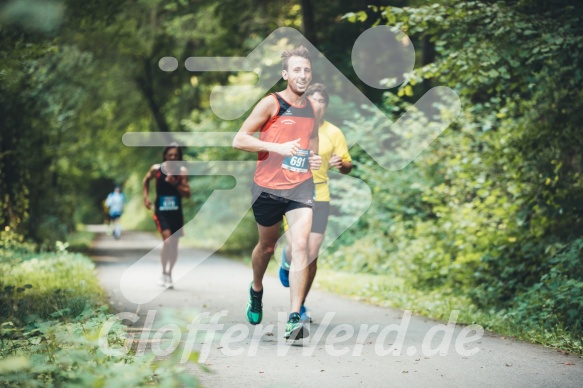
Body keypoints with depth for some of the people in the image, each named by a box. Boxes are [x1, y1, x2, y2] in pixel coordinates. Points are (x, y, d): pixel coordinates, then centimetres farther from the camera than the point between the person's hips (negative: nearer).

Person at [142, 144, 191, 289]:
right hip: (161, 211, -2)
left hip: (176, 212, 2)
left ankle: (169, 273, 25)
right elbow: (146, 180, 15)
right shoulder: (156, 169, -5)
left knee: (174, 244, 8)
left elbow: (187, 194, -8)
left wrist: (175, 184, -21)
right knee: (167, 240, -18)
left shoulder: (182, 172, -4)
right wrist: (146, 197, 6)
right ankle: (164, 273, -1)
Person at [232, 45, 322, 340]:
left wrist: (315, 159, 5)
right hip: (268, 186, -2)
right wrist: (278, 148, -21)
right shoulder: (271, 103, -7)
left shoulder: (313, 108, 8)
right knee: (267, 245, 15)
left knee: (300, 245, -15)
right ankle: (256, 290, 47)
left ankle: (294, 319, -16)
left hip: (301, 186, 2)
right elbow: (239, 140, -11)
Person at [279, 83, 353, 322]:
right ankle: (287, 262, 30)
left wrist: (341, 164, -16)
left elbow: (348, 166, 6)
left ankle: (300, 305, 15)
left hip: (320, 197, 1)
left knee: (312, 255, -4)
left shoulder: (334, 133, 3)